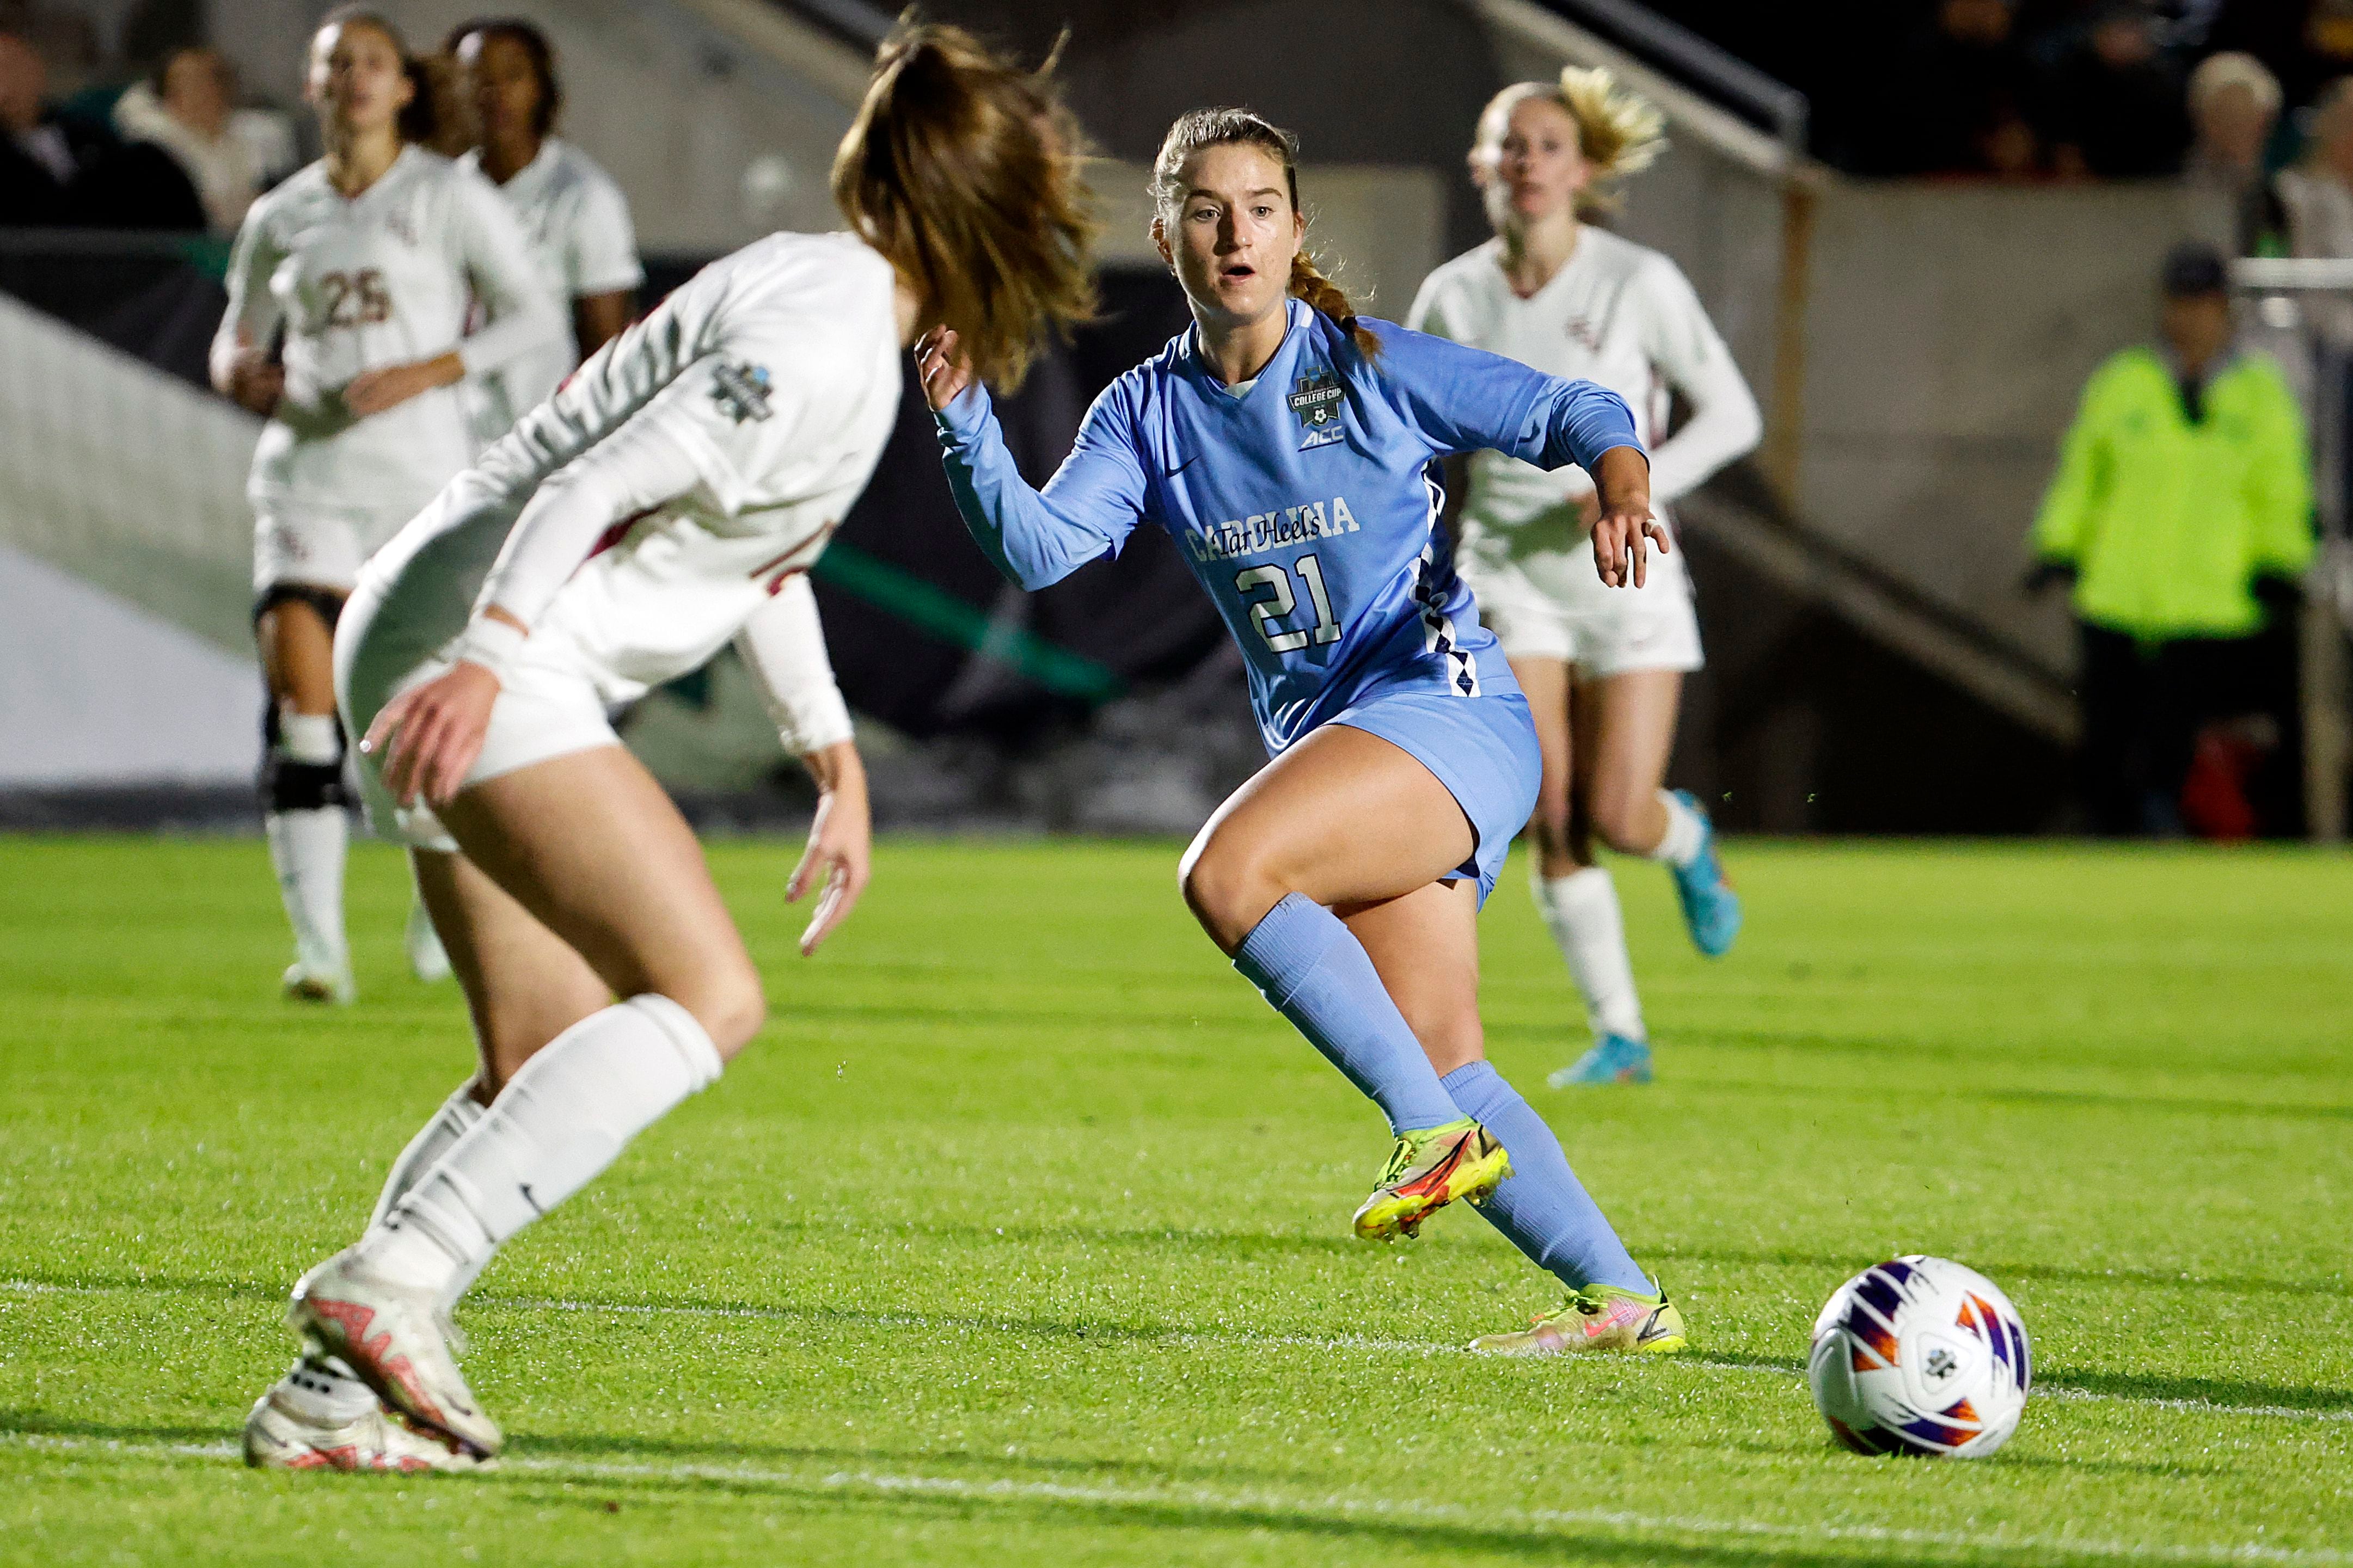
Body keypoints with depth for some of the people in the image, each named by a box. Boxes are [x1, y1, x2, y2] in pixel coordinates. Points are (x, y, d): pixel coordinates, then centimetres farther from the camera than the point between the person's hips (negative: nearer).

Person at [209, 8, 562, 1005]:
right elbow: (237, 337, 24)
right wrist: (243, 373, -1)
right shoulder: (279, 218, 12)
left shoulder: (448, 196, 2)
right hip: (306, 474, 2)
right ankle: (317, 942, -16)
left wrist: (425, 372, -16)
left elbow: (534, 317, -3)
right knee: (299, 696, -14)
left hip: (422, 472, -2)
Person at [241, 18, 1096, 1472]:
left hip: (483, 654, 11)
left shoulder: (836, 297, 19)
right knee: (710, 995, -18)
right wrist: (484, 656, -33)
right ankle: (391, 1278, -25)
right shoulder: (826, 340, -13)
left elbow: (763, 546, 33)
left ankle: (330, 1395, 7)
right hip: (477, 650, -11)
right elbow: (607, 482, -23)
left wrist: (838, 763, 37)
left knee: (555, 1066, 11)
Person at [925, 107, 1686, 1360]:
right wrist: (967, 422, -19)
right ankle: (1622, 1301, 9)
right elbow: (1041, 545, -4)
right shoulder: (1150, 413, 8)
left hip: (1443, 706, -6)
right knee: (1440, 1068, 1)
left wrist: (1619, 488, -23)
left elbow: (1568, 411, -2)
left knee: (1225, 874, -29)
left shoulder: (1373, 368, -5)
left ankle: (1436, 1130, -24)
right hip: (1320, 739, 7)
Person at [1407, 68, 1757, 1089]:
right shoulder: (1453, 298, 0)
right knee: (1554, 828, -9)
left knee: (1621, 821, -8)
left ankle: (1688, 841, 30)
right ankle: (1618, 1035, 3)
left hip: (1624, 574, -2)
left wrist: (1638, 488, -18)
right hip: (1509, 576, 2)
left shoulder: (1640, 284, -8)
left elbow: (1731, 415, -3)